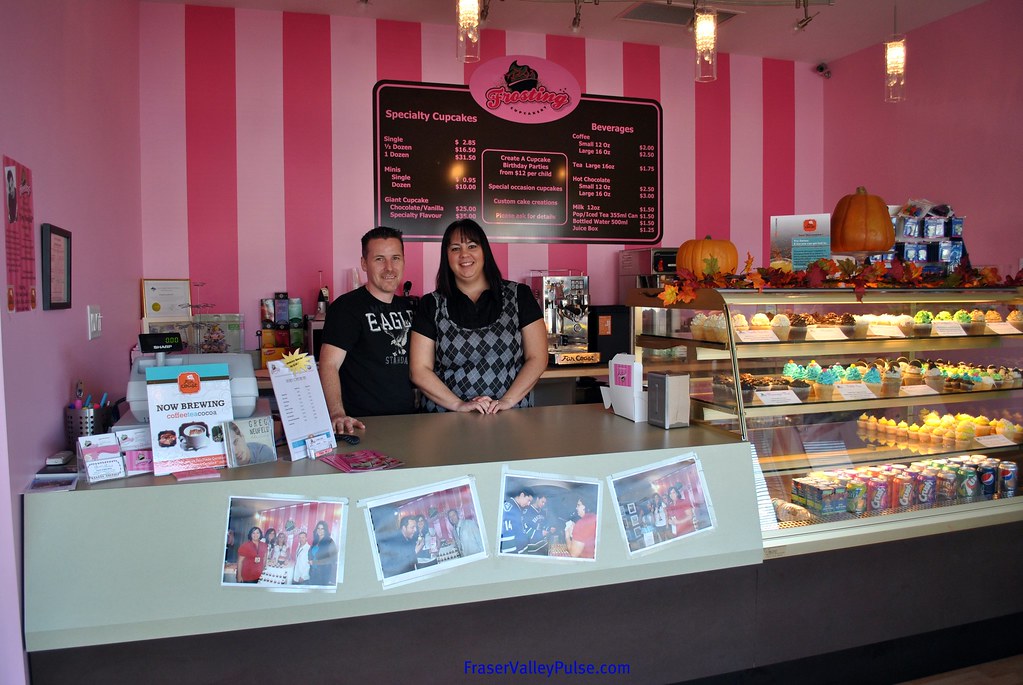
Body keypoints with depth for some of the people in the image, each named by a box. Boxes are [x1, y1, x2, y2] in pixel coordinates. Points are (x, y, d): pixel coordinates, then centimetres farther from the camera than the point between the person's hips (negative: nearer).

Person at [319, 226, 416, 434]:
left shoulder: (408, 307, 15)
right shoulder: (346, 307, -6)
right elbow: (329, 365, -15)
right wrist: (337, 415, -30)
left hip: (407, 419, 6)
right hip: (364, 423, -5)